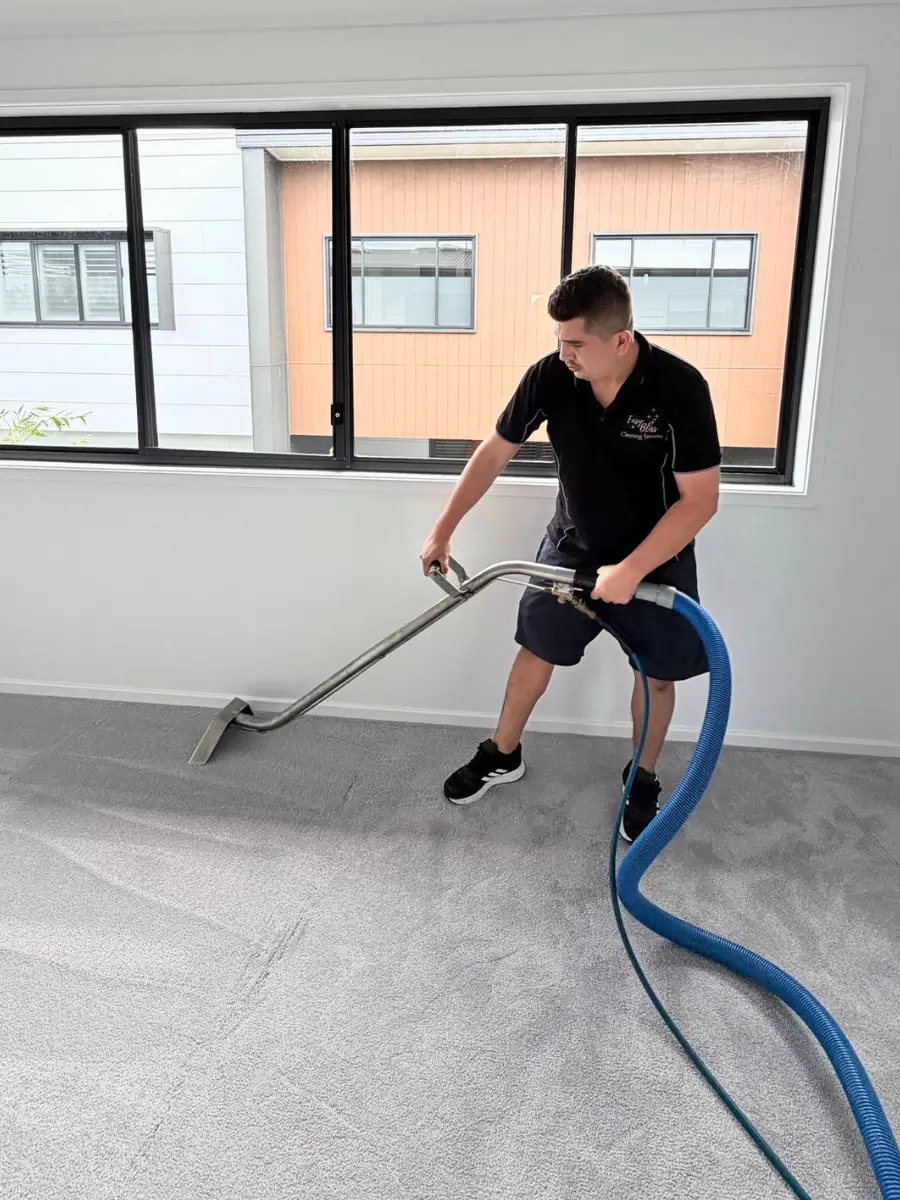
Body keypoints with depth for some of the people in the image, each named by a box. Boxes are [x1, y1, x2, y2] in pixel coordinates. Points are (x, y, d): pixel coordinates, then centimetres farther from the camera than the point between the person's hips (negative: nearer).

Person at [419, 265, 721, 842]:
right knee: (536, 652, 12)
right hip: (571, 546, 3)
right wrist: (443, 531, -2)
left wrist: (631, 571, -29)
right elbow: (494, 454, -5)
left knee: (657, 674, 10)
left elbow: (701, 499, -24)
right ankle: (503, 755, 34)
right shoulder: (549, 377, -18)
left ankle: (643, 780, 33)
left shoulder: (680, 386, -28)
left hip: (657, 558, -2)